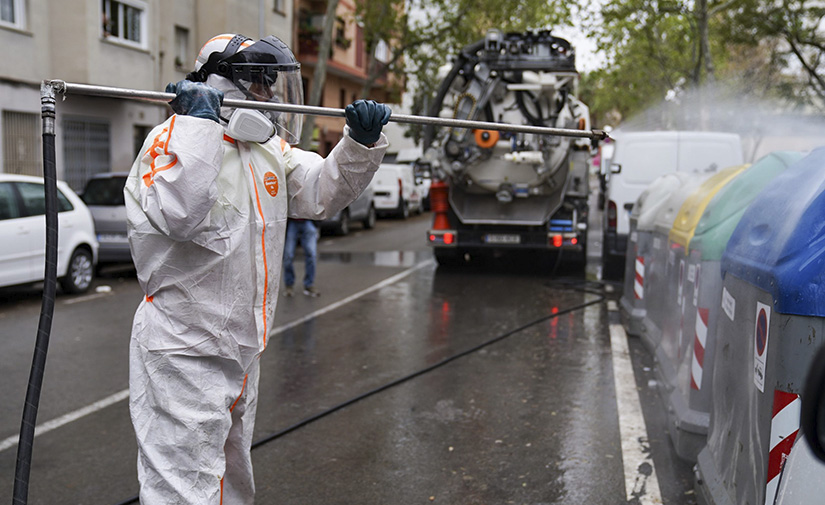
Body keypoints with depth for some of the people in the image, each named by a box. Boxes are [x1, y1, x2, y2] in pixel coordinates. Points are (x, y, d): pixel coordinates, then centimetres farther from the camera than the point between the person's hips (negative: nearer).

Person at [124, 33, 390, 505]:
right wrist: (200, 121, -28)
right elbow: (177, 215, -32)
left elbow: (324, 191, 8)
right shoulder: (173, 138, -14)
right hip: (184, 355, -8)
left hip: (242, 351, 8)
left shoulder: (269, 148, 9)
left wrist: (363, 142, -8)